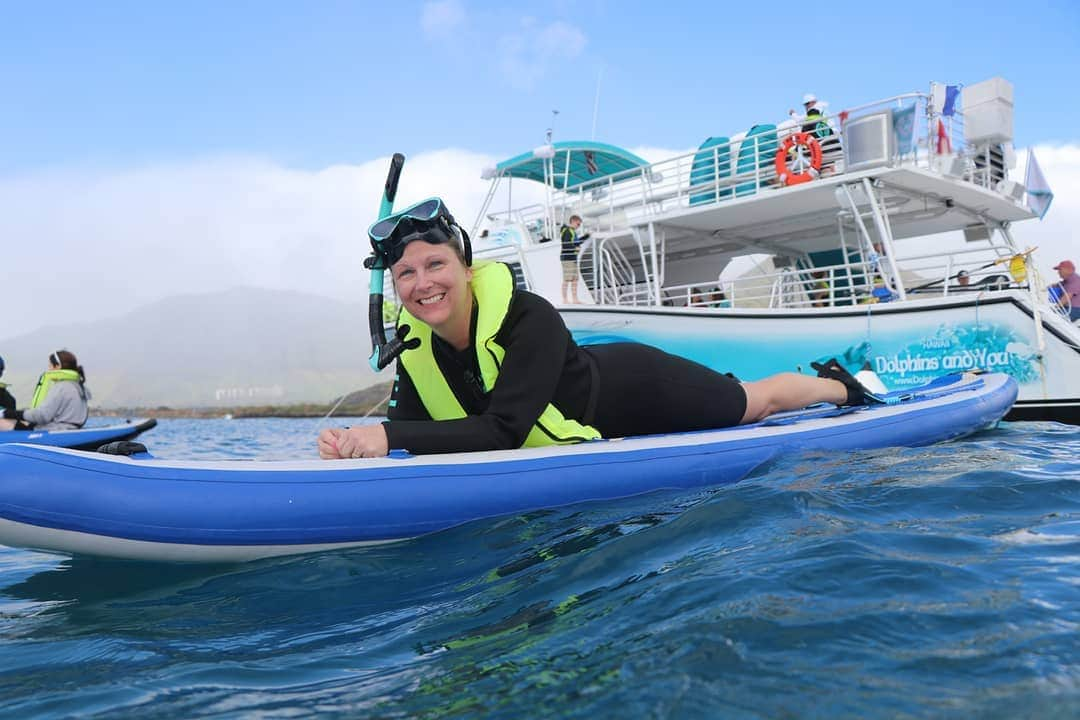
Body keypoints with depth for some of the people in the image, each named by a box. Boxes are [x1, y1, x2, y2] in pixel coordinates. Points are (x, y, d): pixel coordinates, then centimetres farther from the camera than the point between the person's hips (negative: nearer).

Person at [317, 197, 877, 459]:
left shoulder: (530, 320, -39)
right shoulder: (415, 349, -18)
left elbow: (505, 431, -45)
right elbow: (409, 430, -15)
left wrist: (390, 437, -50)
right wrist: (357, 443, -36)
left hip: (636, 389, -6)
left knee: (757, 401, 18)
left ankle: (837, 384, 50)